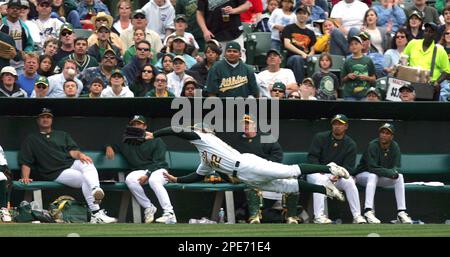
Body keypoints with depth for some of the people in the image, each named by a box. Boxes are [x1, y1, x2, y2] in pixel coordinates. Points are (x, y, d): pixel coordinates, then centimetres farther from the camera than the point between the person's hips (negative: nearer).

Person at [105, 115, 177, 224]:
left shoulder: (156, 141, 3)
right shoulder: (127, 143, 17)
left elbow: (158, 162, -6)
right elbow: (115, 146, 28)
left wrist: (147, 175, -21)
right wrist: (109, 147, 1)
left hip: (157, 170, -4)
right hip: (139, 171, 4)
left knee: (153, 181, -39)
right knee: (130, 179, -32)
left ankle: (169, 214, -41)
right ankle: (148, 208, -19)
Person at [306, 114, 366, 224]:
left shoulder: (350, 144, 5)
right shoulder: (320, 137, 1)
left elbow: (348, 167, -1)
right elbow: (312, 157, -6)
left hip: (339, 175, 2)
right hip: (316, 173, -2)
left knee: (349, 181, -27)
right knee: (320, 180, -36)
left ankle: (357, 216, -24)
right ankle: (318, 216, -40)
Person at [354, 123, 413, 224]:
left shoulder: (395, 147, -5)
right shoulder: (373, 146, -20)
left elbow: (397, 168, -9)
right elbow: (372, 168, -29)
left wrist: (395, 173, -34)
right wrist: (390, 173, -34)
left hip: (382, 178, 5)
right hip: (363, 175, -5)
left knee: (399, 176, -17)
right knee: (373, 176, -36)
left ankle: (401, 212, -23)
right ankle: (368, 212, -47)